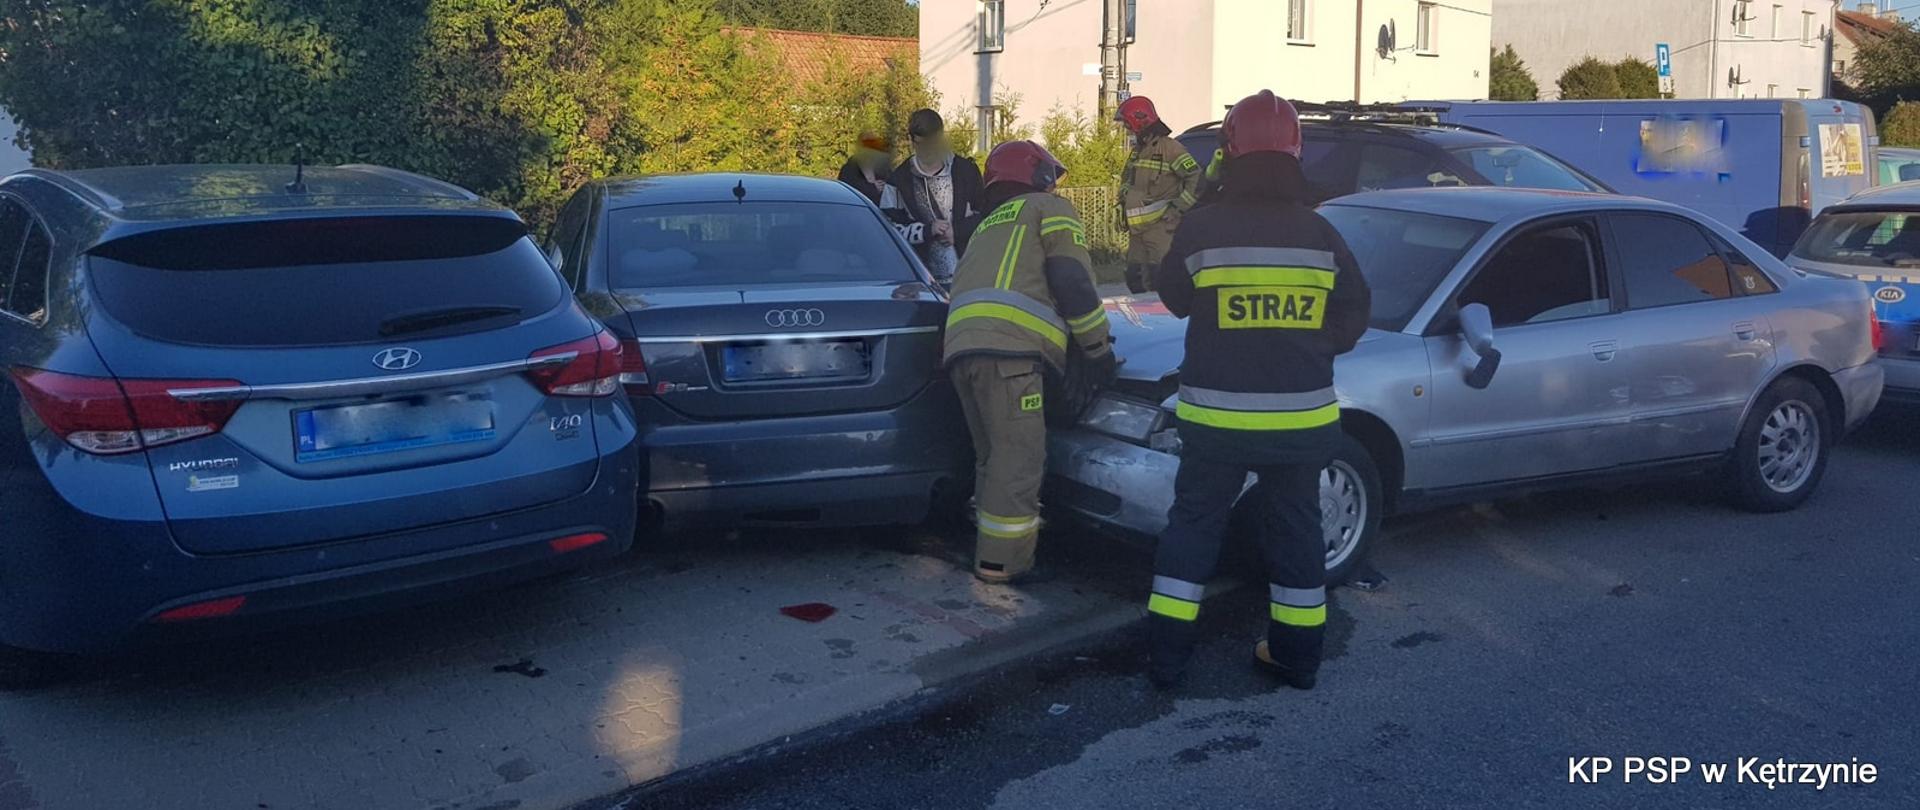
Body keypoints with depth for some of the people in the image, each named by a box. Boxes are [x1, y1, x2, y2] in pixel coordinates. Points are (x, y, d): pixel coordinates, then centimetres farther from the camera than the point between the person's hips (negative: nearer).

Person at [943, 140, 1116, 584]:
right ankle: (1001, 559, -5)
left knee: (993, 455, 17)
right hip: (1007, 347, -8)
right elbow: (1072, 280, -1)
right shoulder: (1051, 208, 14)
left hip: (960, 345, 8)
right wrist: (1098, 347, 5)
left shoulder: (988, 225, 38)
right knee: (1019, 454, -6)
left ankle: (989, 549, 21)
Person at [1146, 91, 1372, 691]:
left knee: (1193, 523, 11)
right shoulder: (1320, 234, -3)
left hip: (1216, 415, -2)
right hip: (1301, 415, 2)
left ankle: (1167, 656, 14)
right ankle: (1297, 656, 23)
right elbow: (1354, 316, 5)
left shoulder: (1201, 229, -11)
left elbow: (1175, 299, 5)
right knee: (1294, 527, 15)